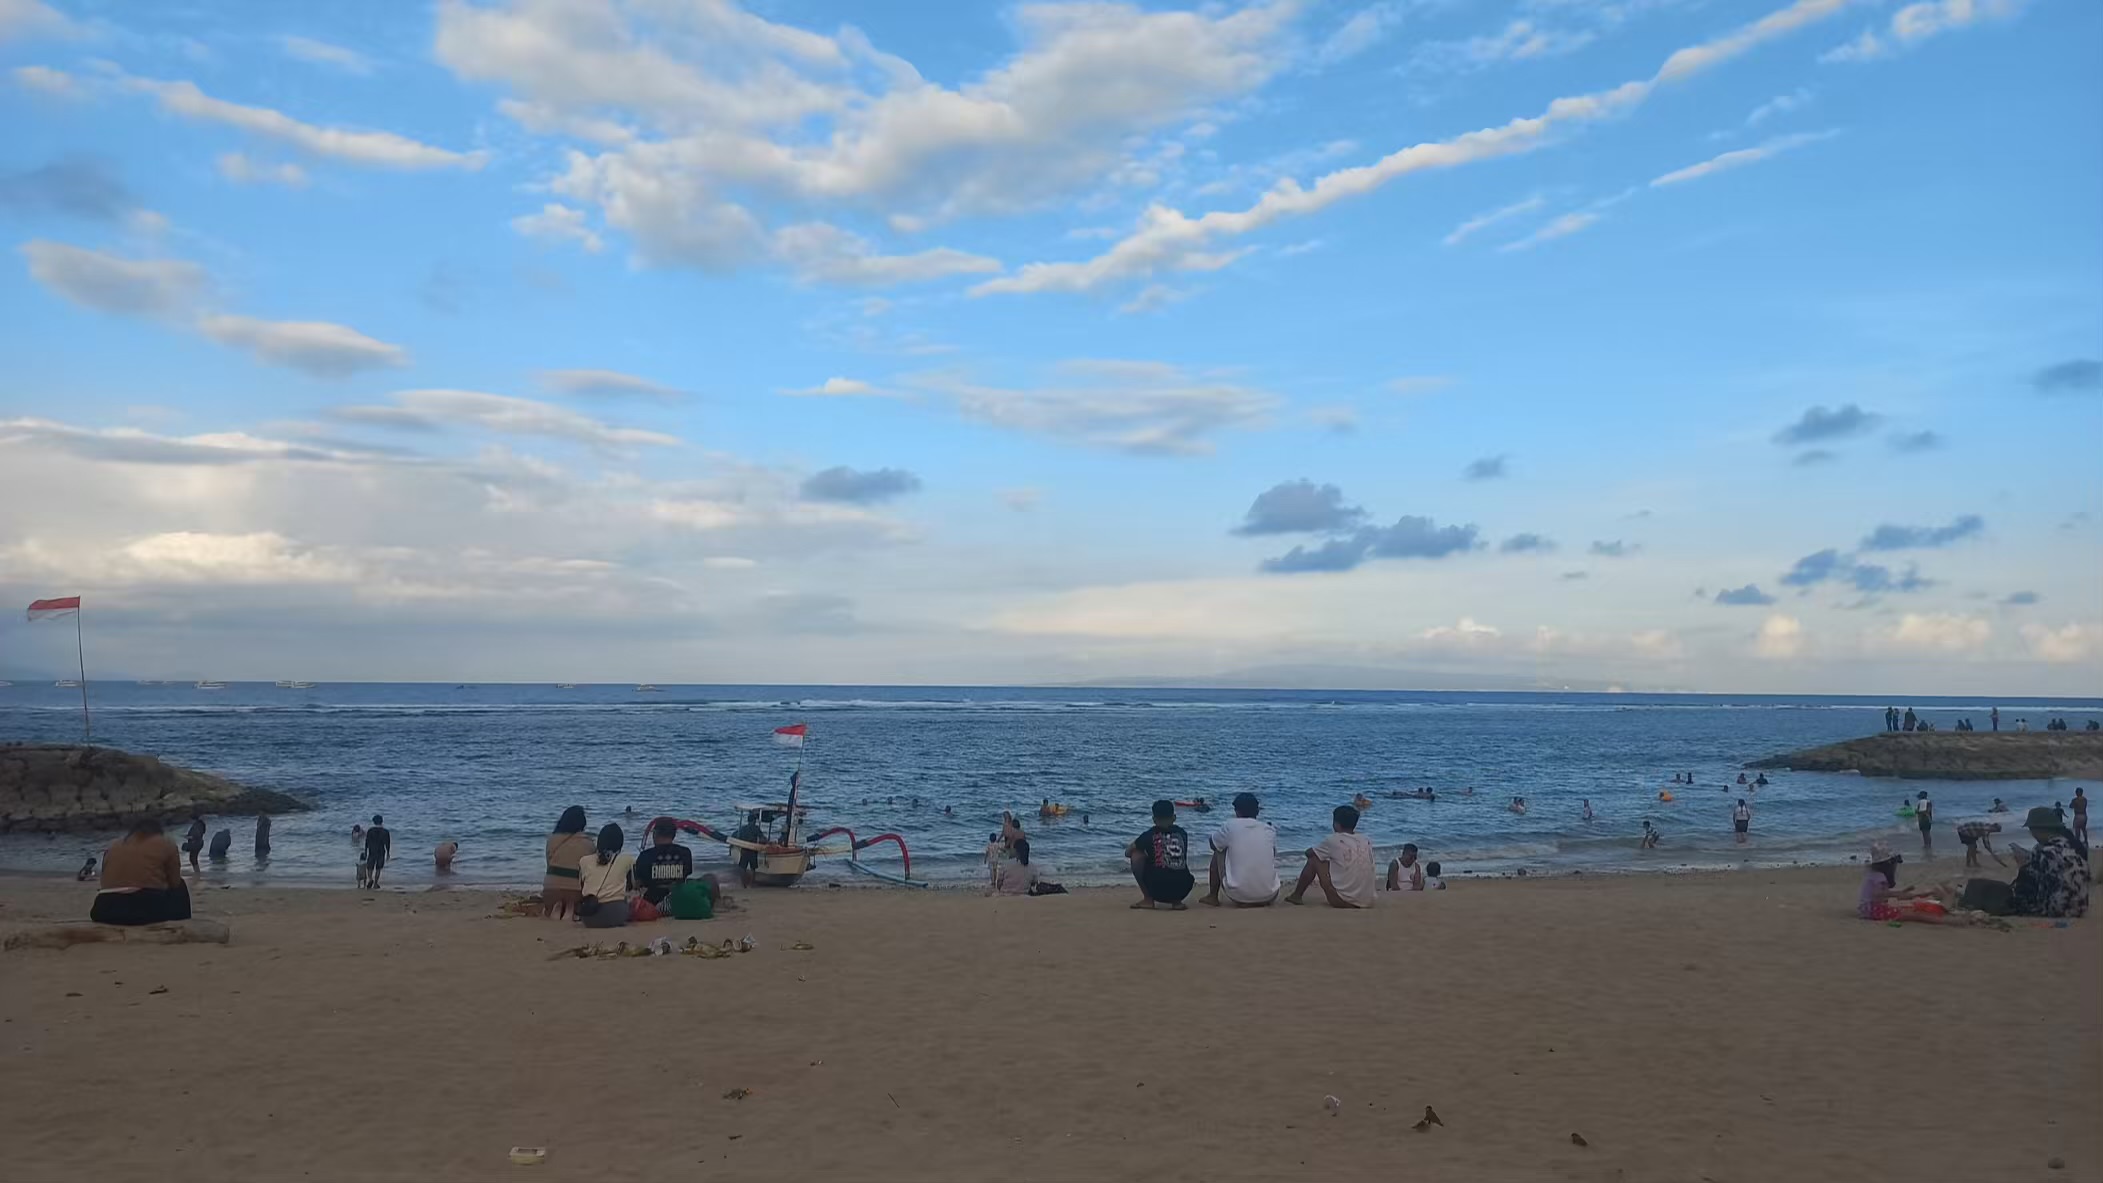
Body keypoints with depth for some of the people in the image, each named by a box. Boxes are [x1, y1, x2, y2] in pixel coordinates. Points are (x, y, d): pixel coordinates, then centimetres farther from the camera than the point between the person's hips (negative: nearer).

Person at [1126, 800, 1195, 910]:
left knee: (1136, 855, 14)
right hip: (1183, 889, 4)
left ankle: (1148, 899, 11)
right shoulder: (1182, 833, 13)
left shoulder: (1150, 834, 3)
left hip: (1159, 888, -4)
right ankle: (1176, 901, 11)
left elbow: (1127, 852, 16)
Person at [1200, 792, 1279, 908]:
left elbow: (1213, 844, 15)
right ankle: (1261, 901, 18)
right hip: (1268, 896, 2)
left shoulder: (1230, 826, -5)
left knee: (1219, 852, 21)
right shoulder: (1270, 830, 3)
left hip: (1238, 895, -2)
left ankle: (1213, 896, 26)